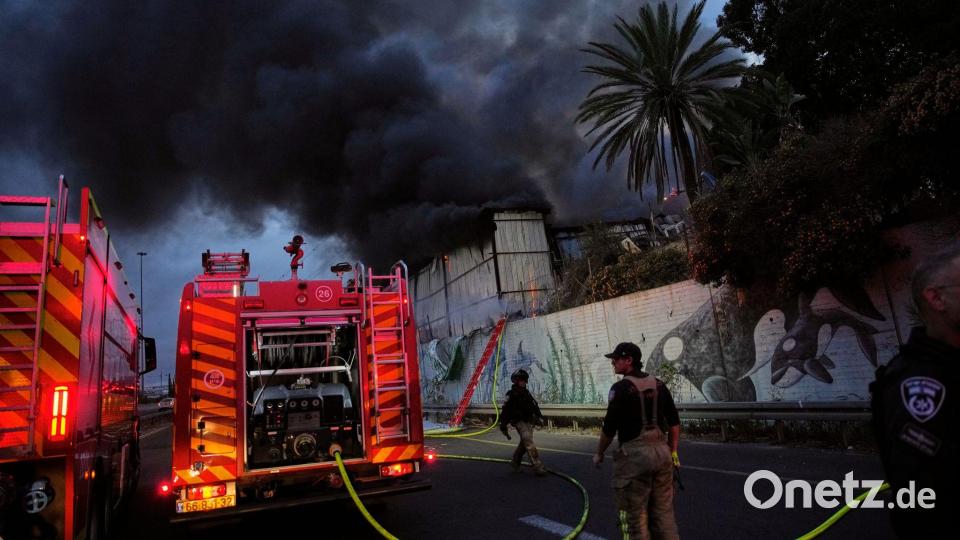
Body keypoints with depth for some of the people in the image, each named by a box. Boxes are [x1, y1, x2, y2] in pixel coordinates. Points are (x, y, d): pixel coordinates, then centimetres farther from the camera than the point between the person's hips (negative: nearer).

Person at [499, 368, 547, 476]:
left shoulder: (526, 393, 11)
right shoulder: (511, 395, -11)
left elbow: (534, 405, 14)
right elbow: (505, 411, -11)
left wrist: (539, 416, 2)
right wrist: (503, 427, -12)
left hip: (528, 421, 8)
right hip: (519, 422, -8)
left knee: (524, 443, 17)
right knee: (530, 444, -14)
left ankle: (515, 461, 35)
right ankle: (537, 467, -16)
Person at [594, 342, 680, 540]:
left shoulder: (621, 388, -11)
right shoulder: (658, 384, 9)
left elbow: (609, 428, -10)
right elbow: (674, 422, 12)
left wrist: (599, 453, 4)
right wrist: (673, 451, 19)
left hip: (635, 454, -7)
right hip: (661, 451, 7)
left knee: (635, 516, 5)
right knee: (663, 513, 16)